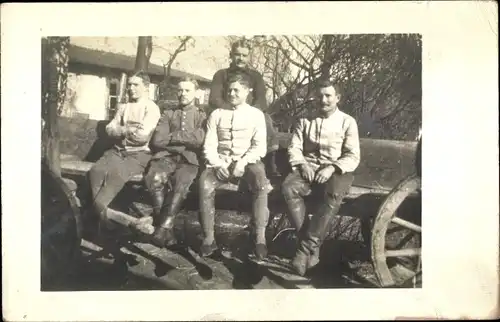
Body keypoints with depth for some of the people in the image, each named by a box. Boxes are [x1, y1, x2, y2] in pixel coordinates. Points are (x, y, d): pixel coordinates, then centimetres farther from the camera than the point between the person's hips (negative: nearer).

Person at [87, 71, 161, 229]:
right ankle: (103, 211, -19)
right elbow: (110, 129, 8)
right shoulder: (123, 107, 18)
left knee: (116, 173, -33)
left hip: (139, 153, -5)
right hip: (118, 150, 6)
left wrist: (122, 130, -1)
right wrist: (128, 130, -10)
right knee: (96, 170, -23)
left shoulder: (152, 108, -2)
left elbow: (143, 135, -16)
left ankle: (98, 209, -25)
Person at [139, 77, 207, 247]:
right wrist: (186, 138, 1)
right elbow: (157, 140, 7)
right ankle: (165, 226, -23)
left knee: (181, 182, -36)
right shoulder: (168, 114, 22)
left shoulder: (202, 116, 16)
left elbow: (199, 139, -5)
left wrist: (172, 136, 1)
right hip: (167, 156, 2)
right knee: (154, 177, -33)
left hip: (189, 159, -1)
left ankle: (163, 227, -29)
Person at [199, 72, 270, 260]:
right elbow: (209, 146, 5)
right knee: (205, 181, -30)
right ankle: (208, 237, -24)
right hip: (221, 163, 1)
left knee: (260, 178, -34)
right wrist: (218, 164, -14)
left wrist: (242, 162, -18)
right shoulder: (217, 114, 13)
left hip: (248, 162, -1)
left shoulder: (256, 115, 8)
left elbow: (260, 147, -2)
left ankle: (260, 237, -31)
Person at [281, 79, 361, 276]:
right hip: (309, 169, 2)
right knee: (288, 188, -31)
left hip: (337, 171, -2)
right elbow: (294, 148, 7)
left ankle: (305, 248, -32)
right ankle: (312, 247, -29)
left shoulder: (347, 122, 7)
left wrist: (332, 167, -19)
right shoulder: (305, 121, 16)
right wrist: (302, 164, -14)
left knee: (333, 196, -38)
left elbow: (353, 156, -2)